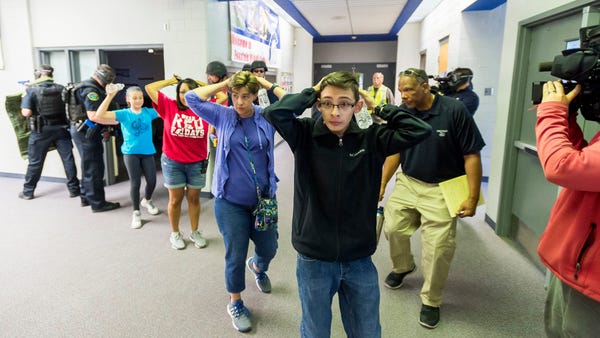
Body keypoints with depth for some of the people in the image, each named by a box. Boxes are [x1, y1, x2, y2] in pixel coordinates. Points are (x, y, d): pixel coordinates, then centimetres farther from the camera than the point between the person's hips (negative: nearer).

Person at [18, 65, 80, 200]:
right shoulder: (61, 88, 0)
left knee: (35, 162, 9)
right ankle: (74, 189, 10)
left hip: (41, 131, -1)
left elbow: (26, 113, -14)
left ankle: (28, 191, 22)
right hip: (61, 128, 2)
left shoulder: (31, 90, -8)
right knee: (68, 159, 6)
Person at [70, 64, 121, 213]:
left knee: (88, 166, 20)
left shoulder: (87, 86, 15)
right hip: (87, 133, -11)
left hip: (82, 131, 11)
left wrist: (103, 129, 19)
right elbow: (93, 115, -29)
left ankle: (86, 197, 31)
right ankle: (97, 203, 4)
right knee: (94, 168, -3)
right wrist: (114, 121, -27)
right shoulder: (91, 90, -19)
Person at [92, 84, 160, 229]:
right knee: (135, 183, 0)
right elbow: (99, 115, -17)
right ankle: (136, 212, 18)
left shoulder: (149, 112, 0)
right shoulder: (124, 114, -6)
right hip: (131, 153, -2)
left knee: (152, 181, 4)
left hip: (147, 152, 2)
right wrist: (110, 96, -24)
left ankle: (147, 200, 38)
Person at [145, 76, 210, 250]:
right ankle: (175, 233, 29)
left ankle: (195, 232, 30)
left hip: (197, 163, 1)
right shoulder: (169, 106, -5)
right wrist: (171, 80, 5)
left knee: (194, 198, 14)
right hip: (172, 162, -1)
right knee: (175, 199, 12)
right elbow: (149, 88, -4)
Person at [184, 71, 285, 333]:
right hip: (231, 201, -1)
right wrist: (224, 84, -6)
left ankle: (257, 266, 55)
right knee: (235, 257, 8)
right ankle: (235, 304, 32)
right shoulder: (223, 116, -2)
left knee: (269, 249, 17)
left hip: (264, 199, 2)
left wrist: (266, 83, -8)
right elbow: (192, 98, -7)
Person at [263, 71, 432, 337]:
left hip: (359, 261, 2)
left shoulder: (371, 139, -4)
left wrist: (378, 106, -7)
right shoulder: (305, 135, -7)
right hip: (313, 260, -1)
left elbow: (420, 130, -13)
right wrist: (311, 93, -11)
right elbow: (274, 113, -23)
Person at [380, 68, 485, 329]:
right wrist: (381, 184, 5)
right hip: (407, 182, 4)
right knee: (392, 227, 2)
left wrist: (473, 197, -14)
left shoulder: (454, 111, -15)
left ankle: (431, 301, 19)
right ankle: (402, 267, 35)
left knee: (438, 247, -4)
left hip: (441, 189, -4)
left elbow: (472, 155, -12)